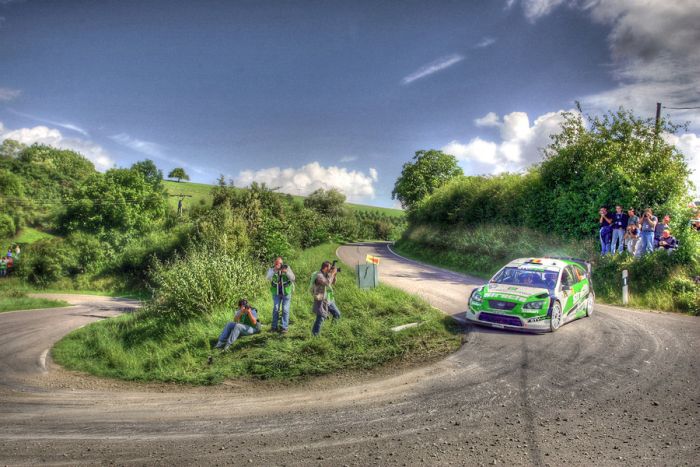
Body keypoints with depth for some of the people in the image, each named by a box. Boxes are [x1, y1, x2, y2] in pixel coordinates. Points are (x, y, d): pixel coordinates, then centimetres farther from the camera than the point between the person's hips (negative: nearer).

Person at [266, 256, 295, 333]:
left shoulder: (287, 268, -5)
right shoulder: (272, 269, -5)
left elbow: (293, 278, -11)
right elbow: (268, 277, -21)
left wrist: (286, 272, -27)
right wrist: (274, 270, -34)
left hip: (286, 293, -1)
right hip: (276, 293, 1)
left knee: (285, 310, 1)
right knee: (275, 309, 1)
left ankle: (284, 327, 7)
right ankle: (274, 326, 10)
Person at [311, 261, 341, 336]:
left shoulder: (326, 274, 6)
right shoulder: (319, 276, -21)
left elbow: (333, 282, 16)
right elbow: (327, 283, -35)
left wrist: (334, 274, -1)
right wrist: (332, 273, -25)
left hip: (329, 300, 8)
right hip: (321, 301, -8)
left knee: (337, 314, 10)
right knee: (320, 318, -5)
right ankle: (315, 334, 7)